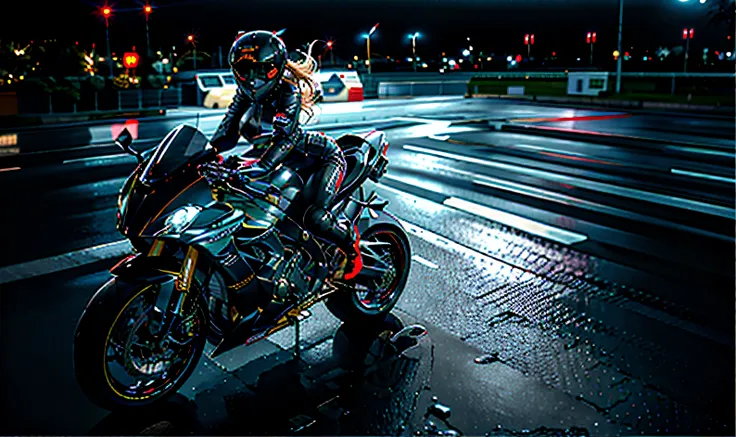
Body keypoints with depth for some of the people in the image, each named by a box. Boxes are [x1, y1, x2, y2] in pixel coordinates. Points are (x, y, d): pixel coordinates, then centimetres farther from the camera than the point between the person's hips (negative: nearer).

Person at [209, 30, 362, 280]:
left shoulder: (288, 91, -26)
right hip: (293, 160, 8)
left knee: (313, 218, -25)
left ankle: (350, 244, 7)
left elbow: (286, 137, -39)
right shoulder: (245, 94, -4)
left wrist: (261, 167, -52)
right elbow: (228, 131, -6)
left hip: (323, 156, -8)